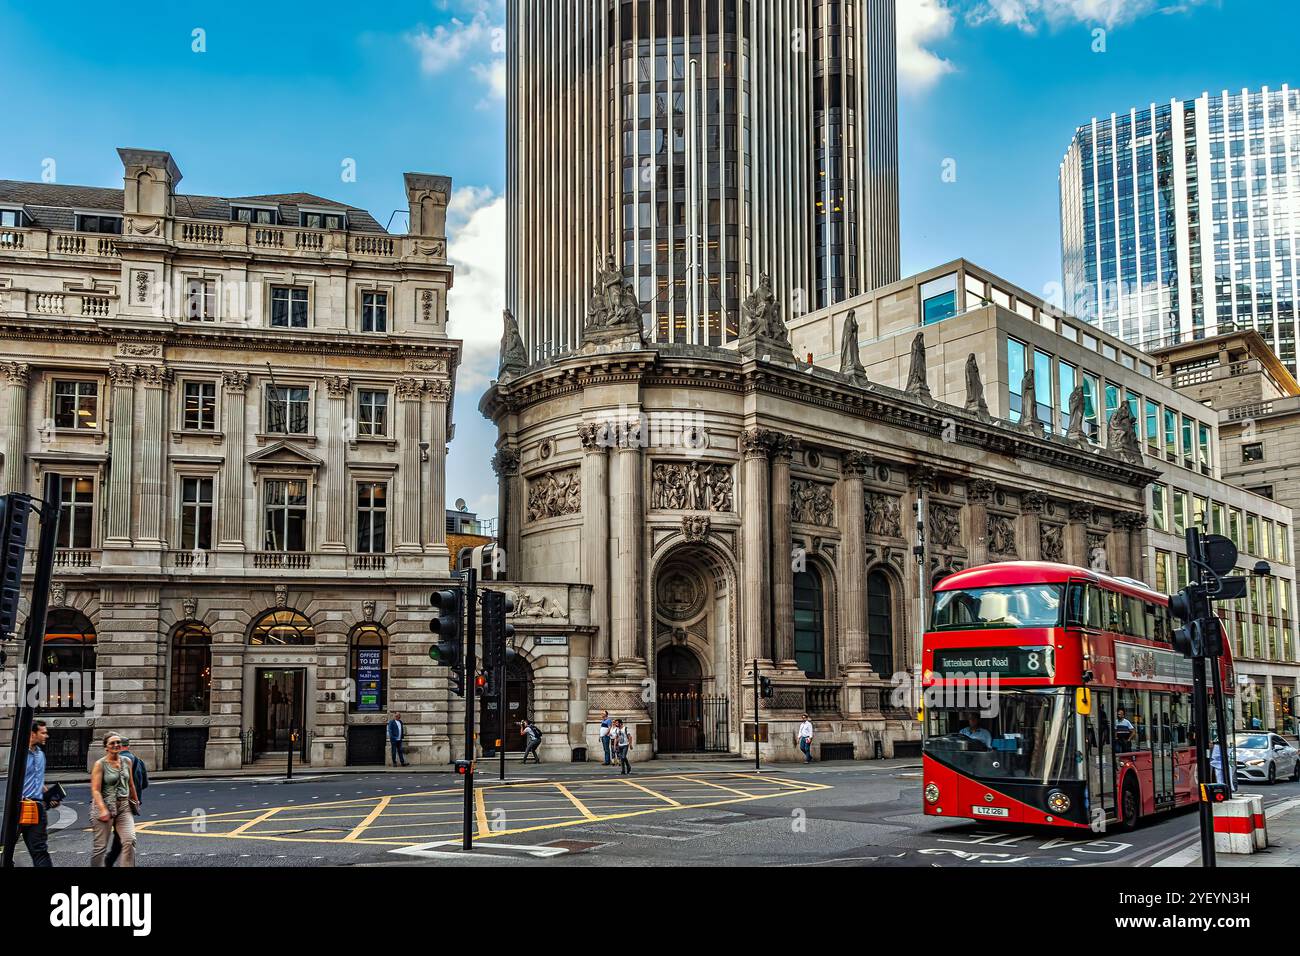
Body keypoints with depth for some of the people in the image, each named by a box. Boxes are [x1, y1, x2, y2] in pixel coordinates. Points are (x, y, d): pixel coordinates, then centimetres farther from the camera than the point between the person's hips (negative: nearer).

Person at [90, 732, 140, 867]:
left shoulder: (127, 761, 8)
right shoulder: (100, 764, -7)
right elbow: (95, 790, -13)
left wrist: (135, 800, 29)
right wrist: (103, 809, -24)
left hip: (124, 806, 4)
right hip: (105, 806, -4)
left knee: (130, 840, -12)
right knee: (101, 846, 1)